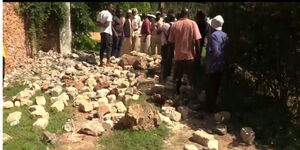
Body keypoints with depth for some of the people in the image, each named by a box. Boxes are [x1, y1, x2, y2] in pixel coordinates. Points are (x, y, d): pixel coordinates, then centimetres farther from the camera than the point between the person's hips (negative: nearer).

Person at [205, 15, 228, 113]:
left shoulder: (213, 36, -19)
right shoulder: (224, 35, 4)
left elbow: (215, 52, -25)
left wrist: (208, 62, -16)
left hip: (212, 66, -8)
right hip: (220, 66, 8)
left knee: (210, 89, 3)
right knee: (216, 87, 18)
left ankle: (210, 108, 12)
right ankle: (213, 106, 31)